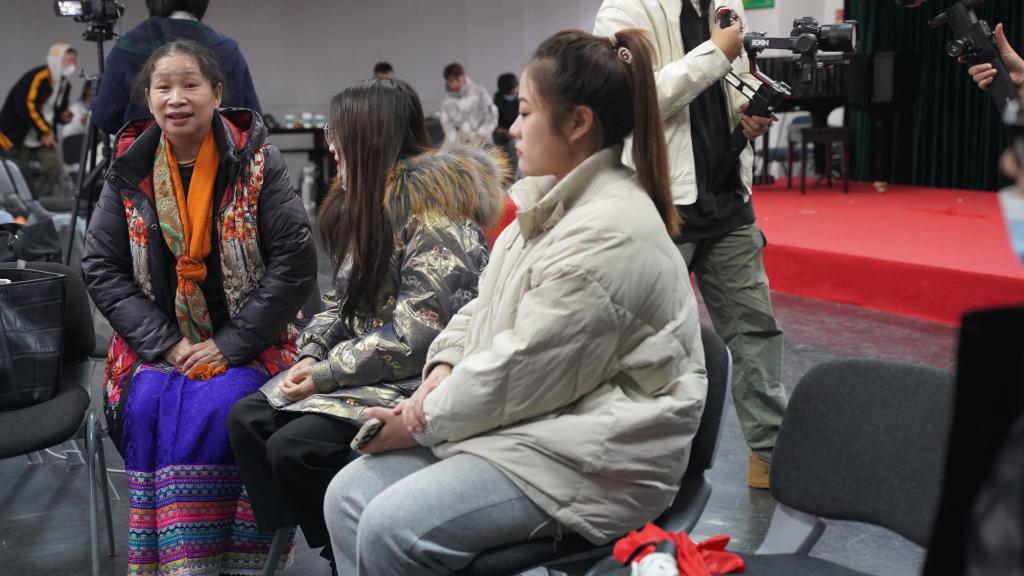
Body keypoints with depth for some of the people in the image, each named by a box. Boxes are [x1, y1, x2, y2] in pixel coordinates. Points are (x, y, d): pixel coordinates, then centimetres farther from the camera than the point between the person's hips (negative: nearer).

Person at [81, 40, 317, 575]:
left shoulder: (257, 162, -4)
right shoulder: (129, 169, 3)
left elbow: (295, 263, -8)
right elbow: (101, 268, 3)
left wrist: (229, 345, -14)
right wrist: (166, 345, -9)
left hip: (247, 344, -2)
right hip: (156, 343, 2)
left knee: (216, 407, -30)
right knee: (148, 406, -27)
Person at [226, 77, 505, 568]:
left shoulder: (431, 201, -17)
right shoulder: (367, 197, 13)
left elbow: (419, 333, -22)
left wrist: (330, 373, -16)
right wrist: (313, 355, -2)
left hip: (420, 378, -9)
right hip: (365, 367, 9)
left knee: (293, 447, -22)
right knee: (247, 418, -4)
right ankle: (305, 542, 0)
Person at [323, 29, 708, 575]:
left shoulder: (609, 235, -22)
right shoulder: (556, 203, 11)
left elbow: (523, 372, -21)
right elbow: (483, 308, 16)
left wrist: (420, 423, -10)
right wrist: (442, 375, -2)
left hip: (589, 460, -9)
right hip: (515, 423, 10)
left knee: (392, 529, -24)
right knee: (348, 495, -3)